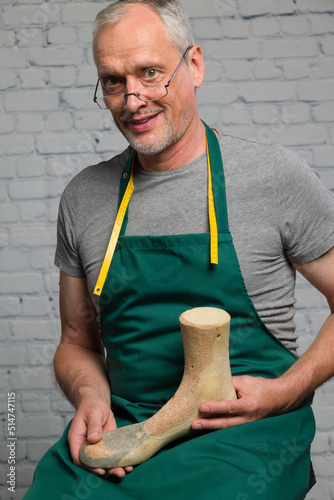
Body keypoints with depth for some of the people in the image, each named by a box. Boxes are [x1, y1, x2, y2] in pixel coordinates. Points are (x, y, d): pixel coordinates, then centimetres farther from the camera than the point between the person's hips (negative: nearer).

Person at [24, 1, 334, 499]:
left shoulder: (275, 176, -4)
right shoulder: (83, 198, 7)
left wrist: (284, 392, -10)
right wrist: (90, 396, -5)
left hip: (250, 426, -2)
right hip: (120, 424, 3)